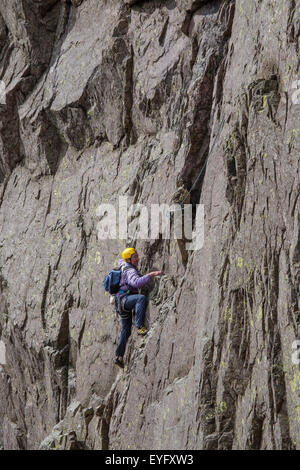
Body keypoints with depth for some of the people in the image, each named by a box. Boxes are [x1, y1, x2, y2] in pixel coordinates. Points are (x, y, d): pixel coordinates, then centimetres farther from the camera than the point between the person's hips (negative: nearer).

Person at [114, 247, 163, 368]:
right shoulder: (130, 271, -12)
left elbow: (120, 262, 44)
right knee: (142, 298, -38)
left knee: (126, 330, 15)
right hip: (123, 298, -11)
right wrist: (151, 275, -39)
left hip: (123, 304, 11)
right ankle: (140, 327, -44)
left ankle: (119, 356, 19)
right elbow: (137, 282, -34)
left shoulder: (123, 265, 17)